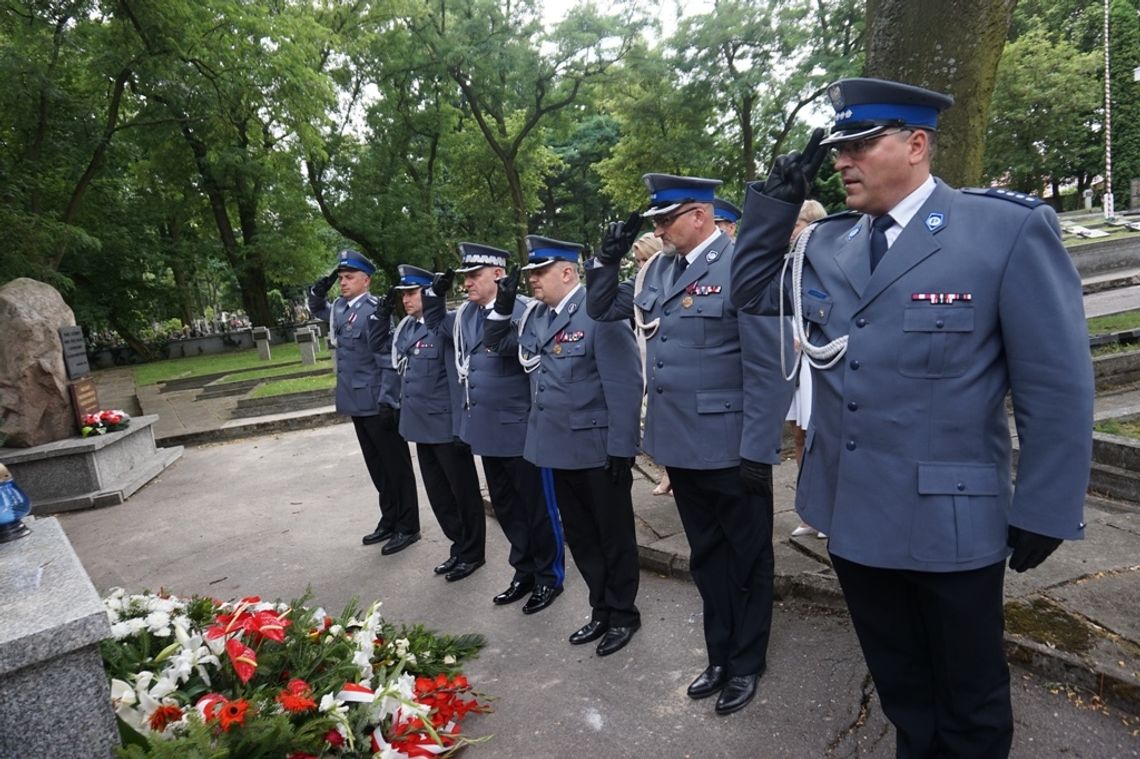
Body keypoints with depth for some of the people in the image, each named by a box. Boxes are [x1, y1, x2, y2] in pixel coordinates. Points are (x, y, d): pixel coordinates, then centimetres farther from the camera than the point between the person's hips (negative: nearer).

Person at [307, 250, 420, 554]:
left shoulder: (374, 312, -16)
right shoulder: (340, 308, 10)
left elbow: (389, 361, -19)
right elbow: (315, 309, 31)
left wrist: (388, 403, -21)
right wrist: (320, 287, 9)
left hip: (377, 405, -9)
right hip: (357, 404, 9)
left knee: (396, 466, 3)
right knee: (377, 467, 17)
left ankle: (407, 527, 14)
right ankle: (389, 521, 29)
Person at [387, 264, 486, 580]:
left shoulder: (444, 326, -16)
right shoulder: (405, 328, 9)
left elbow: (457, 375, -17)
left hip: (446, 425, -8)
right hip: (421, 424, 8)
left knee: (463, 491, 9)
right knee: (438, 493, 18)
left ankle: (472, 552, 25)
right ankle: (459, 546, 34)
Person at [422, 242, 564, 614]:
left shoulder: (522, 309, -16)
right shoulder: (465, 314, 8)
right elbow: (435, 321, 25)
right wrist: (436, 290, 11)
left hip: (519, 429, -8)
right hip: (486, 429, 8)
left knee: (536, 506, 7)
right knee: (505, 506, 18)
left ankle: (549, 577, 24)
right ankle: (524, 572, 34)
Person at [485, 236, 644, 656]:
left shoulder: (599, 313, -16)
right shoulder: (536, 316, 8)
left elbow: (625, 385, -19)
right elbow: (500, 343, 23)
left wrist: (621, 449, -20)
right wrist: (503, 306, 5)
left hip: (598, 451, -7)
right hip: (560, 448, 8)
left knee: (613, 536, 10)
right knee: (580, 536, 18)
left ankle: (623, 613, 29)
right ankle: (600, 610, 35)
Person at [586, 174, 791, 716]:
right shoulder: (657, 269, 8)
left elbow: (766, 365, -16)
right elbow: (603, 309, 18)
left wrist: (759, 449, -17)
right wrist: (608, 257, 2)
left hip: (730, 448, -7)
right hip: (680, 443, 7)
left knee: (746, 558, 12)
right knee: (706, 556, 20)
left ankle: (747, 664, 32)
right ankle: (720, 655, 38)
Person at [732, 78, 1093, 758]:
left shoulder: (1009, 229, -12)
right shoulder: (827, 242, 4)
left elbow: (1057, 385, -11)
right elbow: (753, 292, 12)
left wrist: (1044, 513, -9)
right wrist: (777, 200, 0)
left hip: (948, 518, -4)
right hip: (851, 509, 5)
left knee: (970, 702, 20)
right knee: (901, 688, 25)